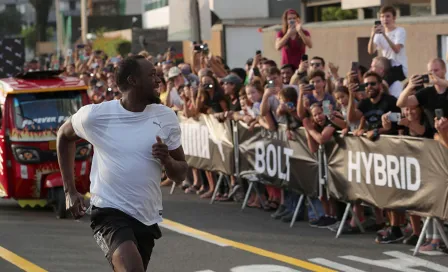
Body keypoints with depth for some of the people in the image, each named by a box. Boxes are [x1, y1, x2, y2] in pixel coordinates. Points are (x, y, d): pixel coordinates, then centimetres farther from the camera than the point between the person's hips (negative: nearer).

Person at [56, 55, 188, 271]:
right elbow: (64, 136, 14)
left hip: (148, 219, 5)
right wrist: (69, 191, 8)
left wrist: (166, 160, -17)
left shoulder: (166, 118, 1)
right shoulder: (95, 115, -7)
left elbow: (181, 174, 7)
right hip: (110, 212, -5)